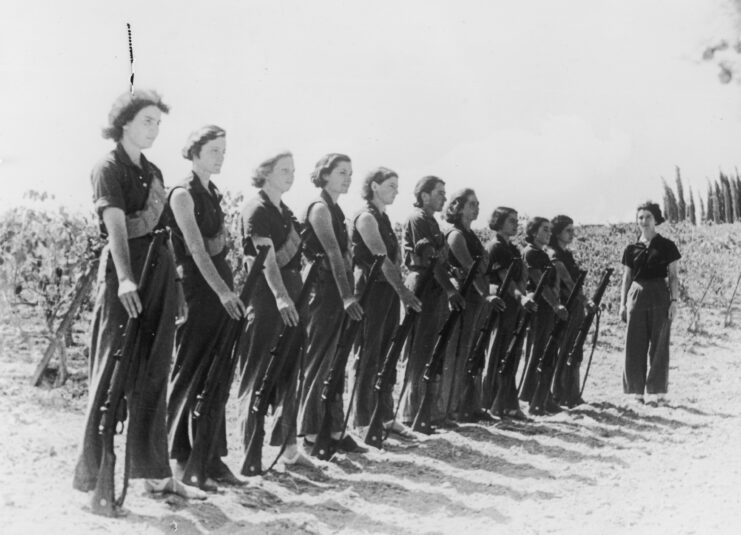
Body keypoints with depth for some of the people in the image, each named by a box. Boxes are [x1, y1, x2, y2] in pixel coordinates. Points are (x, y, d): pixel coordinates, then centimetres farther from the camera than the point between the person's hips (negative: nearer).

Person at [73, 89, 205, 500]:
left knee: (153, 378, 9)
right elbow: (115, 224, -19)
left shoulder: (153, 172, 17)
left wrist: (176, 286, 15)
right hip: (124, 277, -7)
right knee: (113, 374, -4)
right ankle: (91, 471, 5)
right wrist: (125, 279, -32)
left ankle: (153, 472, 16)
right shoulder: (109, 168, -4)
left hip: (160, 274, 7)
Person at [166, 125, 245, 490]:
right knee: (191, 375, -2)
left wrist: (229, 288, 8)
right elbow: (196, 248, -17)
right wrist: (222, 291, -25)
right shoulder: (183, 193, -8)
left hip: (221, 288, 8)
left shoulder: (213, 193, 15)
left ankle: (211, 455, 16)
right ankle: (182, 458, 6)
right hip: (196, 289, -7)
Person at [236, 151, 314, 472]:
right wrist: (281, 296, -30)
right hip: (266, 297, -8)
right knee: (257, 376, -3)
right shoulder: (256, 209, -9)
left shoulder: (285, 211, 17)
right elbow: (267, 256, -20)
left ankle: (288, 446, 19)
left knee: (289, 374, 11)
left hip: (291, 295, 9)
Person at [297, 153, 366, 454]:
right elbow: (332, 252, -20)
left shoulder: (335, 209, 17)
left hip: (337, 294, 9)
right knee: (318, 362, -4)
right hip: (324, 292, -9)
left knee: (335, 364, 11)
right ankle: (311, 433, 3)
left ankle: (334, 430, 17)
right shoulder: (320, 208, -10)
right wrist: (347, 296, -27)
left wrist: (348, 294, 10)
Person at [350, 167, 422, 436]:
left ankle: (385, 416, 18)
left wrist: (401, 289, 2)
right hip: (372, 290, -8)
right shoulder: (366, 217, -11)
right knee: (369, 356, -3)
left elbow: (395, 257, 12)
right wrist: (403, 291, -24)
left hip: (389, 291, 8)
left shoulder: (384, 218, 15)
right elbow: (381, 258, -20)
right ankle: (362, 421, 4)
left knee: (387, 356, 11)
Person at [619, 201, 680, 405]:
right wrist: (622, 304, 5)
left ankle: (659, 391, 6)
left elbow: (673, 276, 2)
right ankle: (636, 390, 8)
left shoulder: (666, 246, 2)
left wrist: (674, 301, -7)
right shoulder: (631, 249, 9)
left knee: (659, 345, -1)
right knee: (635, 345, 1)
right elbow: (626, 278, 11)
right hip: (636, 296, 2)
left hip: (659, 297, -2)